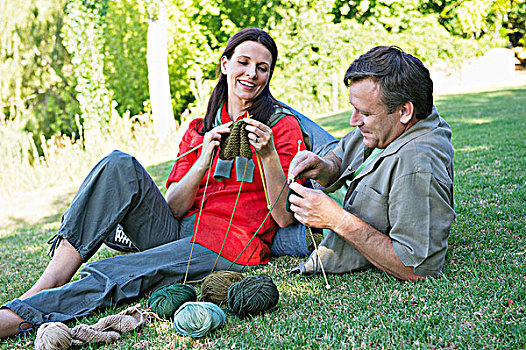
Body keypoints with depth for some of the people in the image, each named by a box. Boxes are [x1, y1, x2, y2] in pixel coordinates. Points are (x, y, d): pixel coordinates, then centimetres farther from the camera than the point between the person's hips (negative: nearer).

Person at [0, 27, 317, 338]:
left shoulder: (283, 125, 4)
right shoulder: (199, 130, 17)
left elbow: (285, 217, -4)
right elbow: (173, 208, 5)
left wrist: (268, 156, -18)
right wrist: (205, 160, -11)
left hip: (231, 248, -5)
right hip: (179, 234, 5)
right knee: (120, 166, -21)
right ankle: (44, 287, -27)